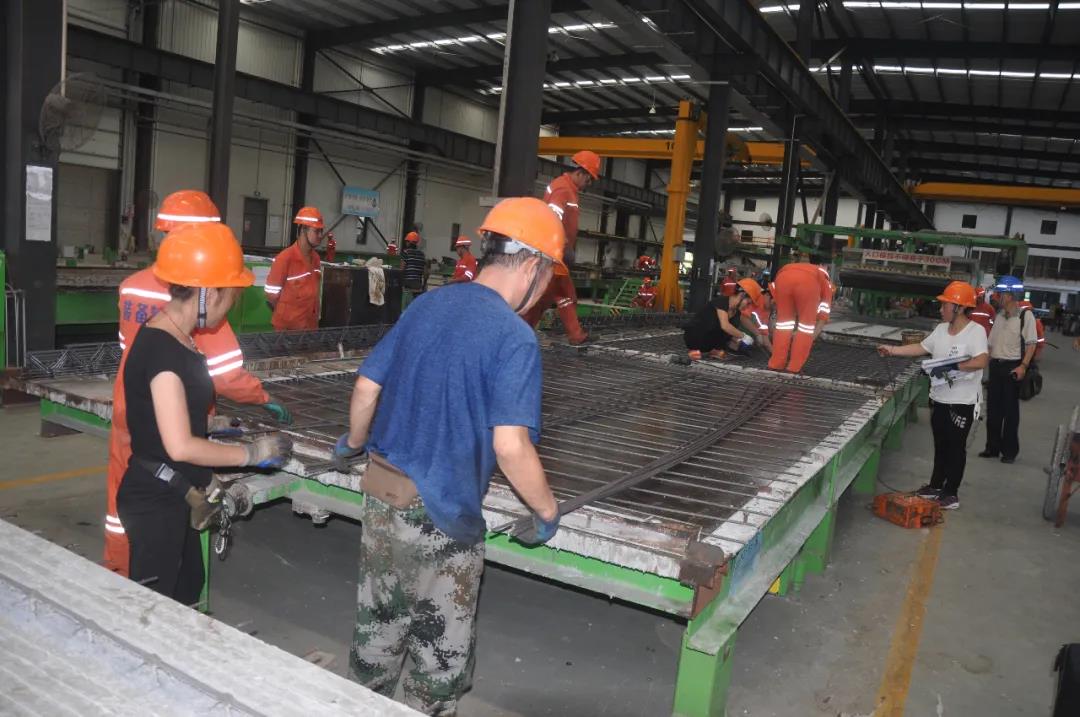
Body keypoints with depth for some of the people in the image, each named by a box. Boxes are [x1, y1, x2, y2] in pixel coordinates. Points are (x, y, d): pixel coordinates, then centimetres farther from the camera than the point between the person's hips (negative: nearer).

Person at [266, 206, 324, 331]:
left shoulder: (316, 258, 5)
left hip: (311, 325, 6)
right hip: (287, 327, -6)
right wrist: (287, 315, 0)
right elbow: (272, 295, -12)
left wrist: (311, 316, 6)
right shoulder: (285, 258, -16)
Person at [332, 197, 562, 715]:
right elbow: (509, 445, -26)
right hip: (440, 514, -7)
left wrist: (355, 444, 26)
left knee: (378, 628, 25)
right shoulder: (514, 337, -19)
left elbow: (366, 387, 7)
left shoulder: (424, 306, 3)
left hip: (382, 490, 7)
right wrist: (547, 511, -10)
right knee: (441, 652, 15)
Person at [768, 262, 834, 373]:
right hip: (808, 281, -3)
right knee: (807, 322, 14)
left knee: (784, 319, 20)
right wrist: (811, 339, 35)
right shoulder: (826, 284, 38)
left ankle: (776, 363, 21)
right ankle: (795, 366, 16)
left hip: (784, 276, 3)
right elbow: (822, 317, 30)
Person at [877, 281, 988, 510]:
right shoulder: (941, 329, 6)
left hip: (963, 401, -7)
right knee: (940, 445, 17)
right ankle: (936, 485, 29)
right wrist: (892, 350, 7)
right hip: (939, 398, 7)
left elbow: (981, 361, -28)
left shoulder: (976, 331, -16)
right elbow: (921, 348, 13)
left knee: (956, 446, 4)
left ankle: (951, 492, 15)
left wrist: (953, 366, -32)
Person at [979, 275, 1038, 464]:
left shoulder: (1025, 316, -8)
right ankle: (992, 447, 20)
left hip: (1013, 367, -6)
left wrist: (1023, 366, -18)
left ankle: (1010, 451, 12)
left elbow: (1032, 343, -10)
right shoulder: (999, 316, 10)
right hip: (995, 365, 6)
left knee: (1011, 410, 1)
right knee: (993, 408, 10)